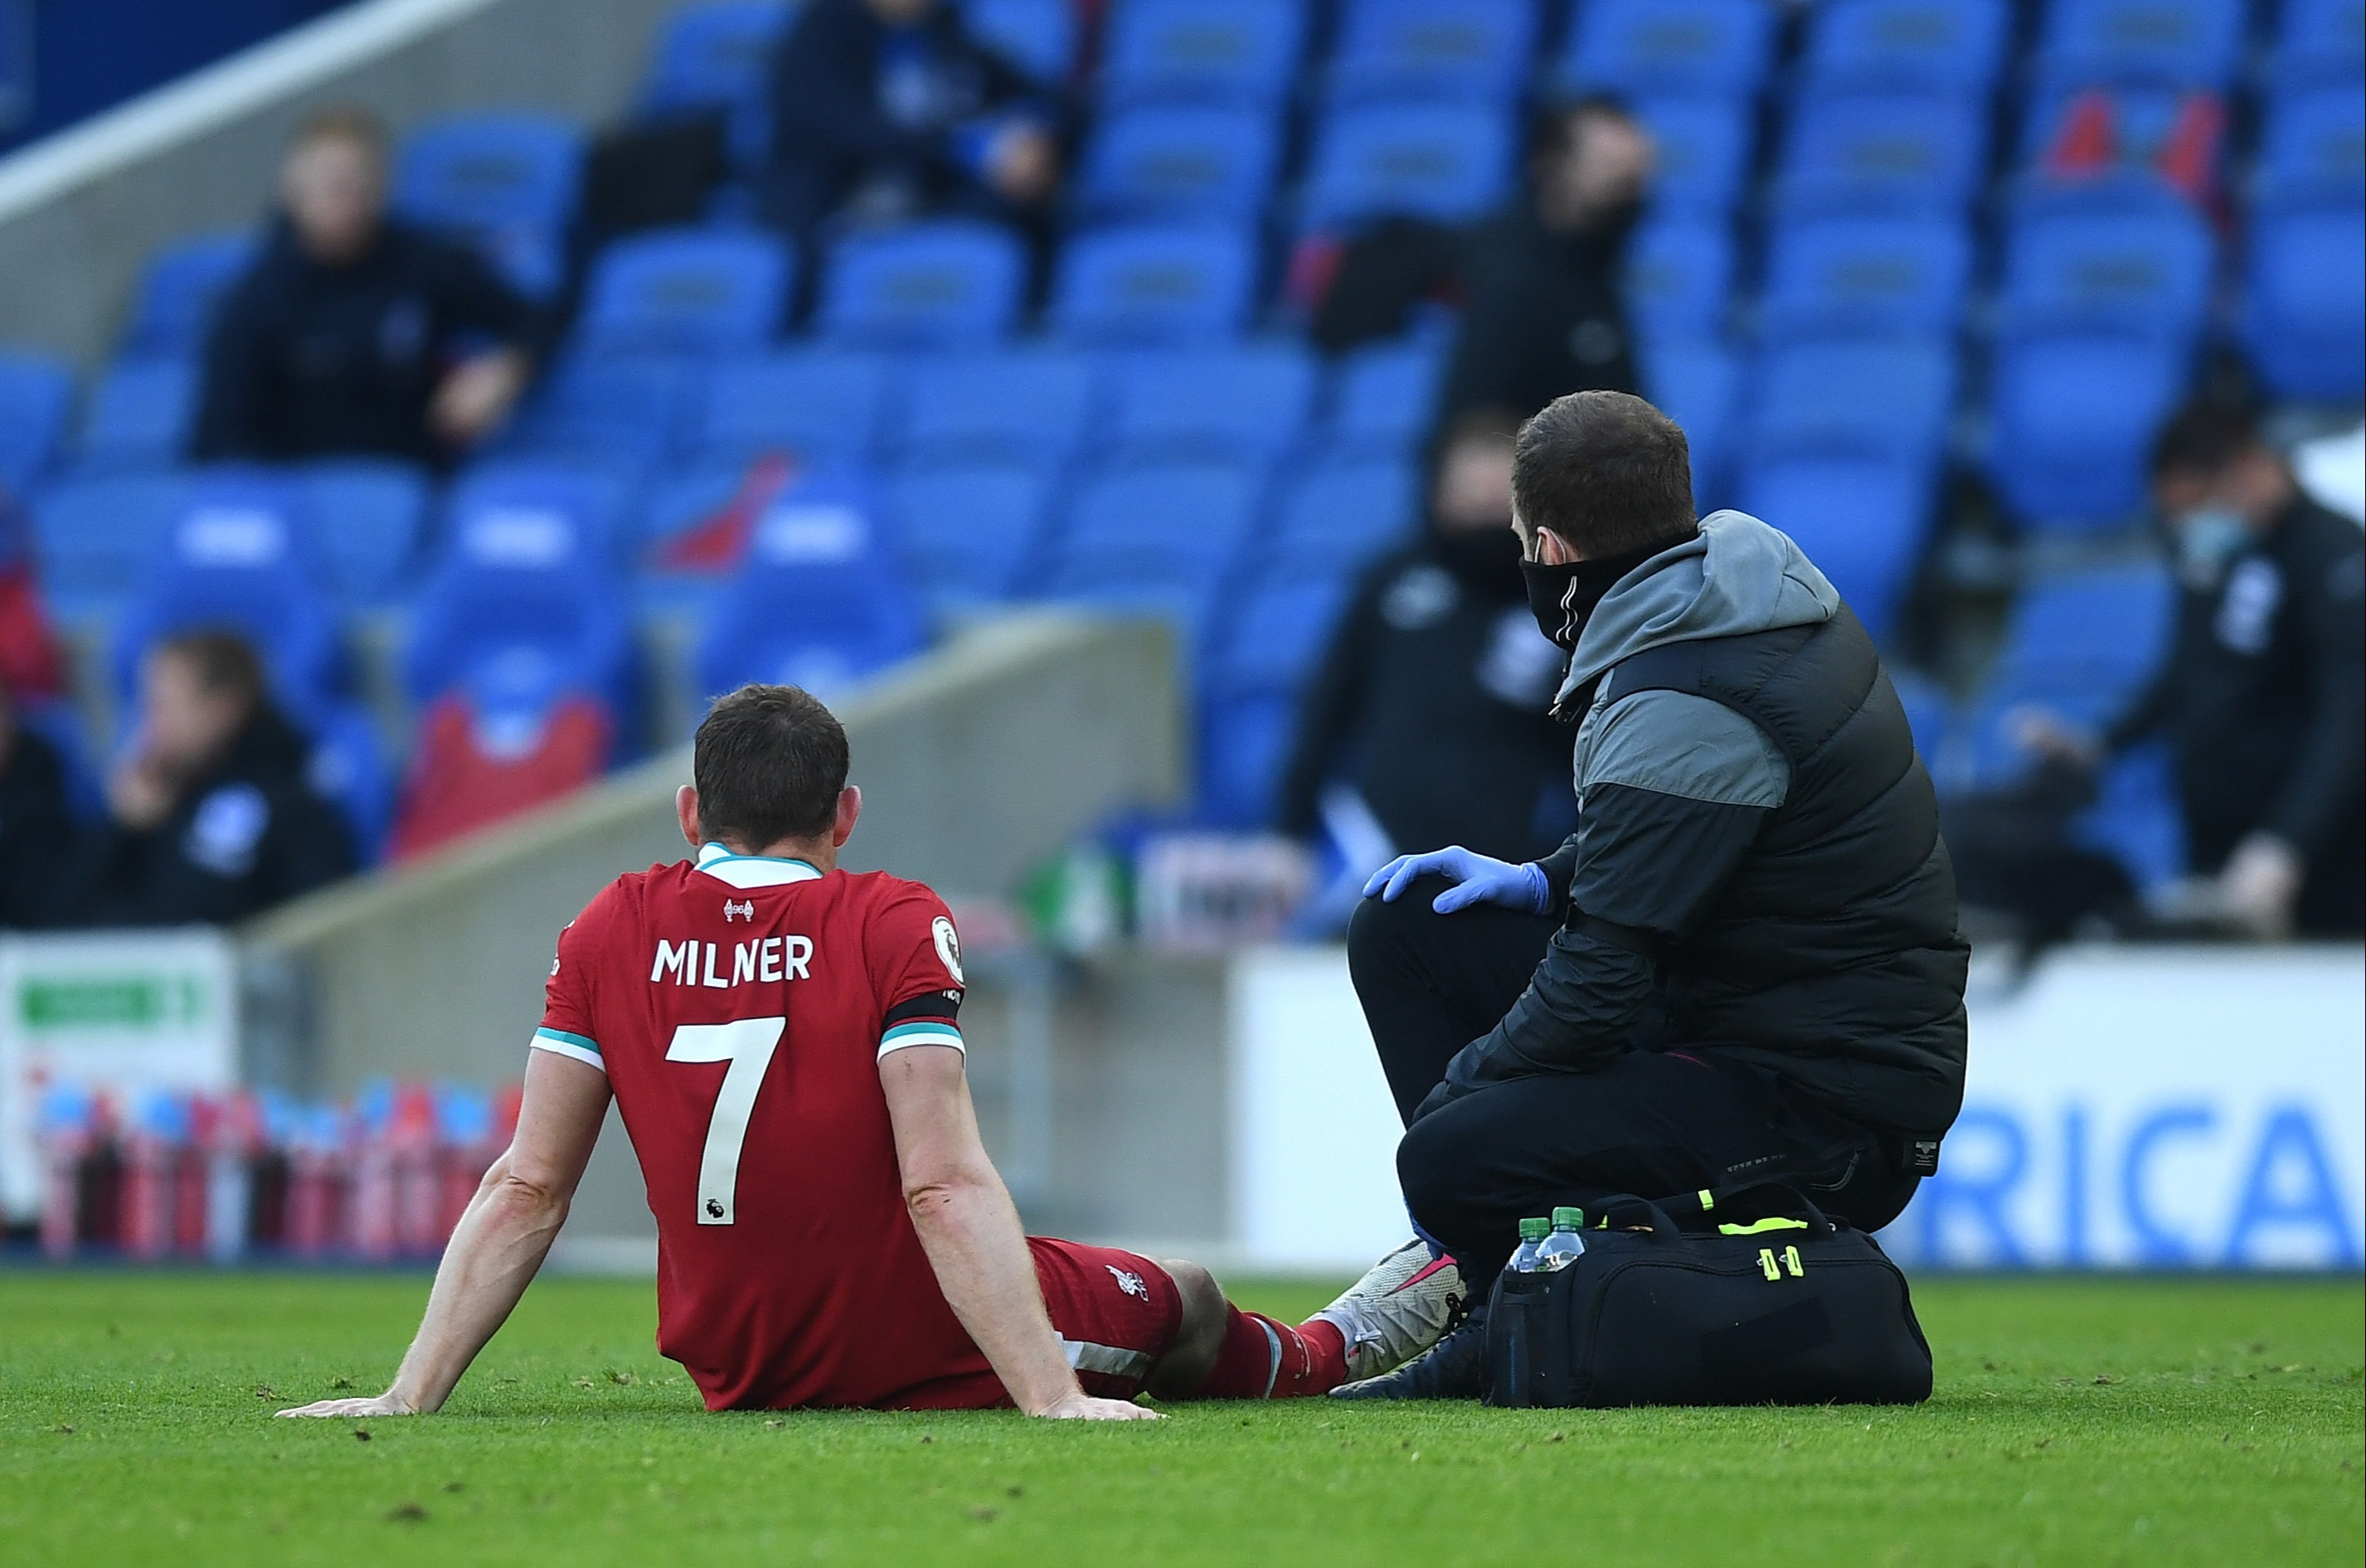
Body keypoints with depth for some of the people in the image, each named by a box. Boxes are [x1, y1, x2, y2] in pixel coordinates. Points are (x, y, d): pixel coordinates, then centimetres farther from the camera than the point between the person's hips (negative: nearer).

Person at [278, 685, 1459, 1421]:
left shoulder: (611, 935, -5)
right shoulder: (895, 927, -16)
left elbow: (524, 1192, -7)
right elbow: (946, 1189, -23)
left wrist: (411, 1396, -5)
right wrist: (1051, 1397, -24)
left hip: (736, 1366, 4)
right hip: (924, 1359, -4)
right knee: (1188, 1304, 25)